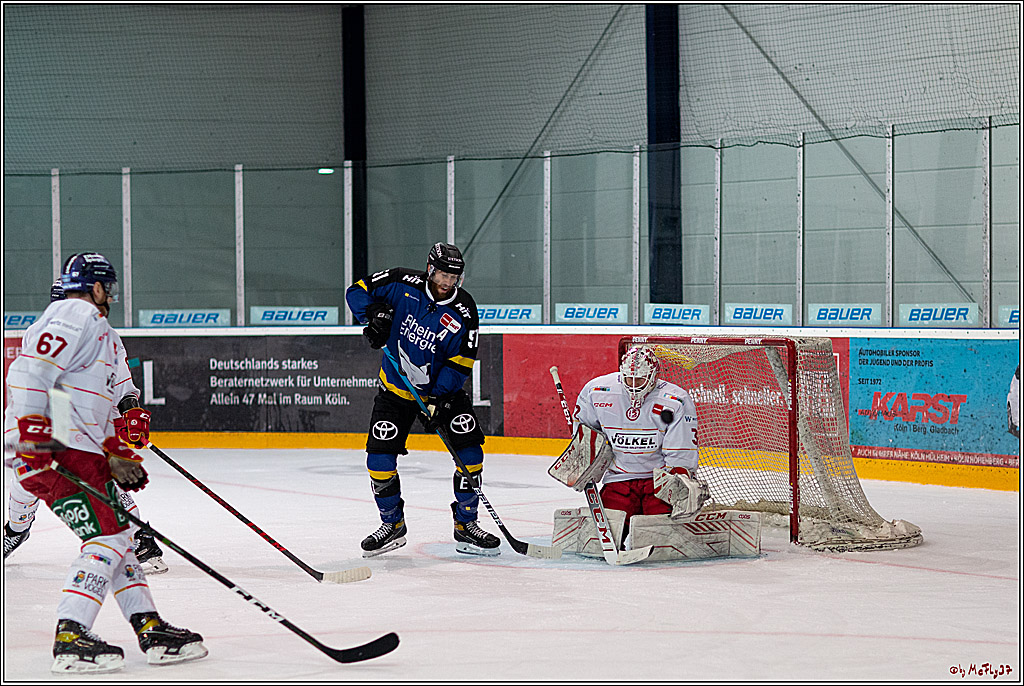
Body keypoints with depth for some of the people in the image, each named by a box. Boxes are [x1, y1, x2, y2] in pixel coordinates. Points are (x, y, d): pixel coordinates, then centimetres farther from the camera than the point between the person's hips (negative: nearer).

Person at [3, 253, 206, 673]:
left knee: (116, 530, 13)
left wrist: (118, 455, 20)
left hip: (80, 448, 11)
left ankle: (150, 628, 16)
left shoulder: (99, 332, 27)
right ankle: (70, 638, -16)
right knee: (106, 537, -14)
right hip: (50, 449, -11)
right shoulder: (77, 316, -7)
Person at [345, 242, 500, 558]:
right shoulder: (403, 284, -15)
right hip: (396, 387, 0)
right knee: (380, 457, -7)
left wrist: (439, 401, -24)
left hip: (443, 389, 0)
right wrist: (374, 313, -23)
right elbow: (358, 291, -4)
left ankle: (466, 526, 3)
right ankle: (392, 525, 13)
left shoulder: (463, 311, -15)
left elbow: (459, 364, -14)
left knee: (469, 449, -11)